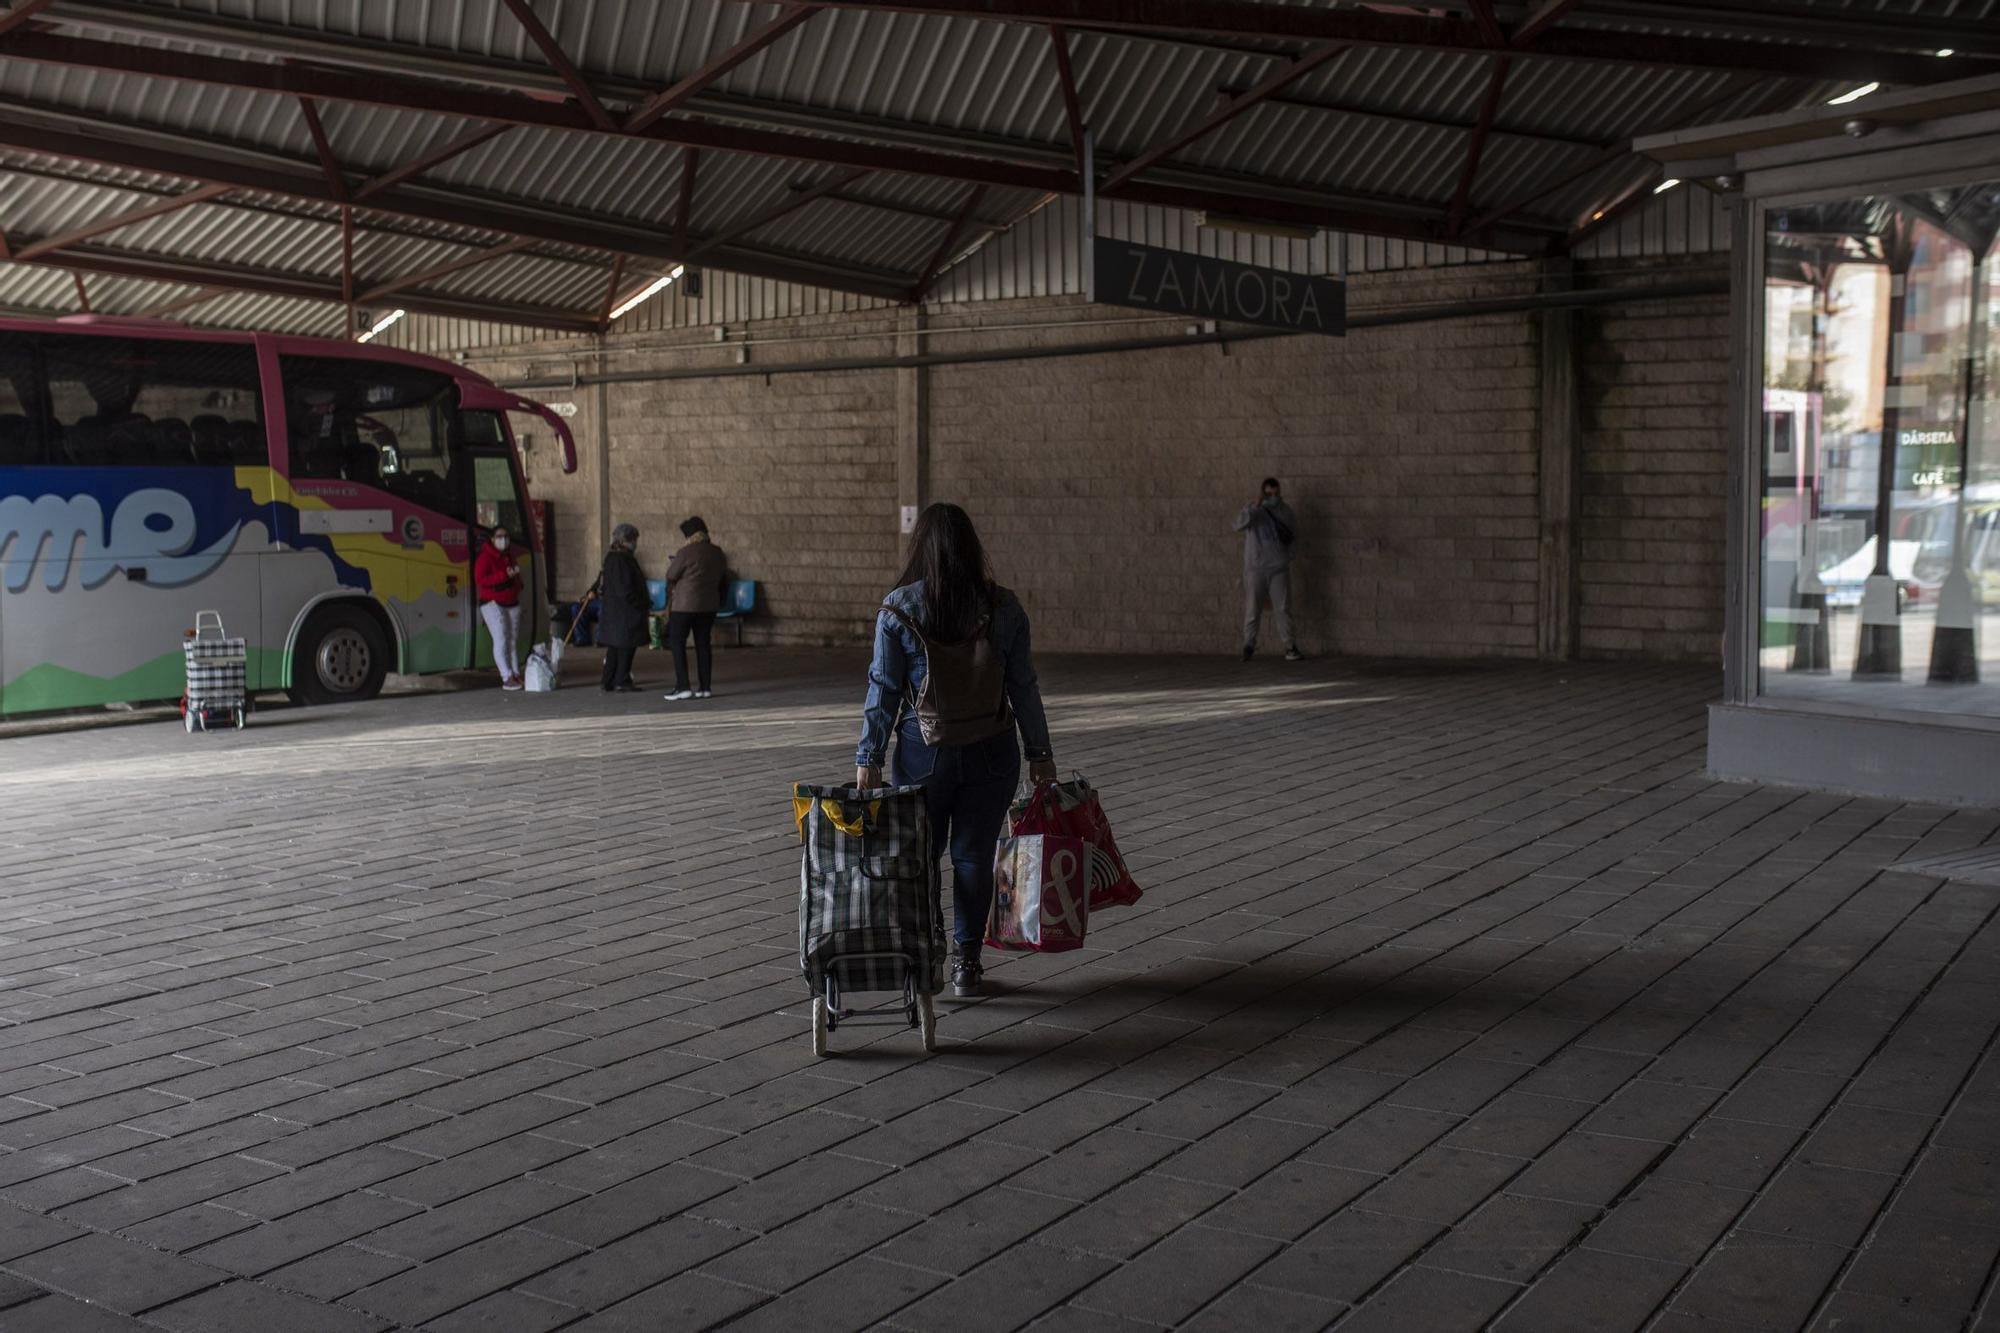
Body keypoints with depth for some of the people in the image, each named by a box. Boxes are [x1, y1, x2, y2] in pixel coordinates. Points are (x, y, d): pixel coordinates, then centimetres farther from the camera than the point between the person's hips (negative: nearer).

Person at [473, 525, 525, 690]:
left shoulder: (509, 556, 13)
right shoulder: (485, 557, -10)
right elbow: (479, 580, -21)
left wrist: (516, 574, 3)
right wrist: (504, 576, -27)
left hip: (512, 603, 7)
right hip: (493, 604, -7)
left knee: (514, 640, 6)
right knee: (501, 639, -14)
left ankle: (516, 675, 10)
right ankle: (507, 678, -17)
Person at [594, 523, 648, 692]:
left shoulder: (611, 558, 13)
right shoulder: (622, 560, -18)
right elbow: (625, 590, -23)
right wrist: (644, 604, -14)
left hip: (611, 610, 10)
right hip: (624, 613, -10)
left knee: (614, 647, 13)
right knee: (625, 647, -2)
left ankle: (609, 682, 17)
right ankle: (622, 682, 3)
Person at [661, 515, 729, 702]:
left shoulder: (685, 552, -14)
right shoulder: (717, 553, 6)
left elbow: (671, 577, -5)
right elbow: (725, 581, 15)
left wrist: (670, 566, 14)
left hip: (685, 605, -6)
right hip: (709, 606, 6)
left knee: (677, 644, 1)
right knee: (703, 644, 11)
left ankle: (682, 687, -7)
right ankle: (705, 687, 9)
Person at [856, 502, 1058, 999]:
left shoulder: (898, 609, -8)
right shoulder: (1003, 607, -4)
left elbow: (884, 688, -7)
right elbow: (1023, 687, 0)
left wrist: (869, 757, -2)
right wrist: (1040, 752, 9)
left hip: (923, 752, -1)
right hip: (991, 752, 1)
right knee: (973, 856, 9)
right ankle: (965, 964, 15)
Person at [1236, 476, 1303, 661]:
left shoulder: (1284, 509, 8)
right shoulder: (1252, 508, 2)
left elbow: (1295, 532, 3)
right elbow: (1239, 525, -15)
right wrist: (1255, 506, -26)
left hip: (1279, 567, 1)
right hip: (1255, 568, -1)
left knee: (1283, 609, 0)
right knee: (1252, 609, 1)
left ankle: (1290, 648, 2)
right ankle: (1248, 646, 10)